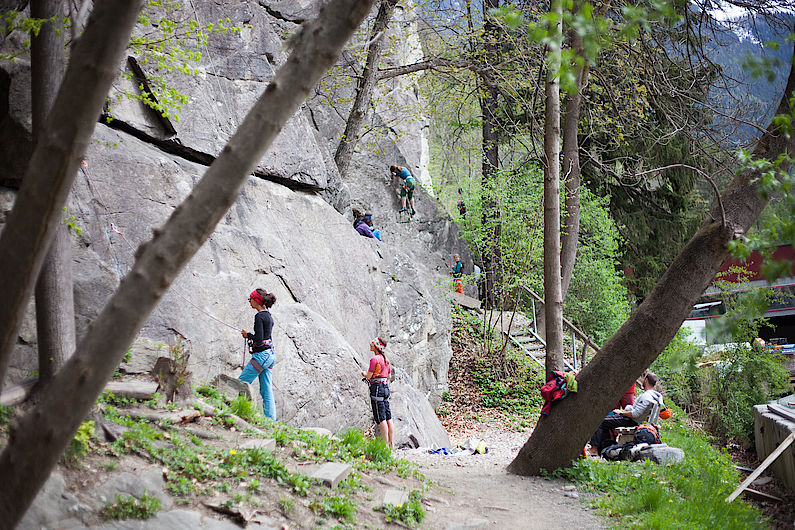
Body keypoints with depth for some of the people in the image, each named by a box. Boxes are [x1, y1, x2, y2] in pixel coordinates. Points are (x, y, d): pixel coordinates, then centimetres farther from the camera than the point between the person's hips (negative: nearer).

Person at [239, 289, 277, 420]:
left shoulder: (259, 316, -13)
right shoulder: (269, 316, 14)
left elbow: (259, 338, -20)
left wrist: (247, 335, -3)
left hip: (261, 354, -9)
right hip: (270, 355, 9)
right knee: (266, 390, 8)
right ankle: (271, 419, 5)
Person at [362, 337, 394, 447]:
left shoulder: (375, 359, -13)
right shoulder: (386, 359, 13)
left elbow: (369, 376, -12)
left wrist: (364, 374, 9)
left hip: (377, 387, -9)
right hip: (385, 387, 9)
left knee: (381, 418, -6)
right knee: (388, 417, 9)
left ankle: (385, 444, -7)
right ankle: (391, 443, 11)